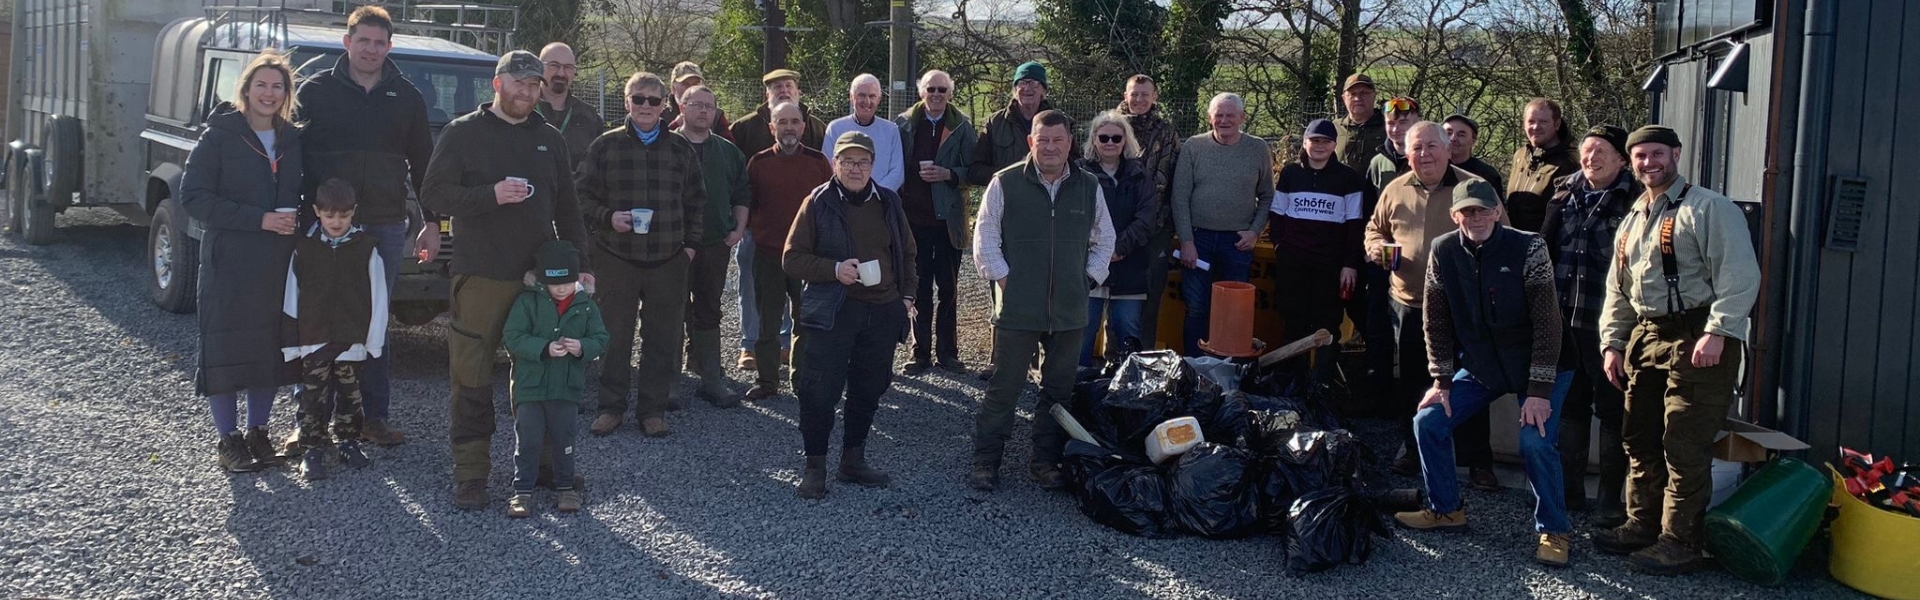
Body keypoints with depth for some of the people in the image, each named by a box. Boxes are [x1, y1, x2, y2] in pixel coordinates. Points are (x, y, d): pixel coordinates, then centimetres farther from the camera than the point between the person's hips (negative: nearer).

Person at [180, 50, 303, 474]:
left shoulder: (294, 141, 10)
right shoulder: (219, 137, -5)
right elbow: (192, 197, -11)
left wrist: (297, 222, -4)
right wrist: (259, 220, -18)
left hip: (280, 262, 5)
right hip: (229, 262, -4)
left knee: (272, 346, 7)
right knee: (225, 347, -2)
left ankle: (258, 432, 21)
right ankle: (228, 440, 9)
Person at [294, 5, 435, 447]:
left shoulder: (407, 98, 8)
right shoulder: (316, 91, 2)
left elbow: (422, 163, 12)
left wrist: (431, 221, 9)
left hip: (385, 225, 1)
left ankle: (375, 415, 13)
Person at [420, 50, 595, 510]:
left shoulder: (550, 139, 16)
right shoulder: (463, 133, 2)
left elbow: (567, 209, 19)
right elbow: (433, 195, -5)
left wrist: (578, 264, 11)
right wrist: (491, 195, -18)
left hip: (541, 276, 4)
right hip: (480, 277, -4)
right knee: (472, 376, -3)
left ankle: (543, 463, 20)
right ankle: (470, 473, 5)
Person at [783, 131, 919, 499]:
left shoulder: (888, 203, 11)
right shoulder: (818, 203, -3)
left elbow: (907, 252, 22)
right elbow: (792, 259, -4)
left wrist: (907, 293, 9)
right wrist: (835, 269, -17)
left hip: (883, 313, 4)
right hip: (832, 313, -4)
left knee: (869, 390, 11)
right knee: (820, 391, -6)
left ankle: (853, 460, 25)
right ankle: (815, 466, 7)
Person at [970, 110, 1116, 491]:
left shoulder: (1089, 187, 7)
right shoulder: (1005, 184, -3)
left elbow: (1104, 240, 18)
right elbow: (985, 236, 0)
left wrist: (1090, 277, 9)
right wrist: (1002, 277, -6)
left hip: (1069, 311, 3)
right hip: (1017, 309, -3)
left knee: (1059, 390, 11)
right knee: (1004, 388, 1)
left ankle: (1046, 462, 23)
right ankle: (985, 462, 12)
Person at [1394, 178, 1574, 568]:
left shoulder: (1528, 248, -20)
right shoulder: (1443, 251, -8)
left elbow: (1547, 323, -20)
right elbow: (1437, 321, 0)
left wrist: (1539, 390, -23)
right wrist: (1442, 381, -2)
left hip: (1537, 365, -5)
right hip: (1480, 365, 5)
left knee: (1535, 440, -21)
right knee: (1428, 420, -3)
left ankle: (1554, 530, -1)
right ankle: (1445, 509, 16)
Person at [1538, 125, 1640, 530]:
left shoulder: (1635, 201, -9)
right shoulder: (1565, 193, 9)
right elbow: (1545, 247, 15)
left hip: (1607, 323, -6)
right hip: (1564, 319, 6)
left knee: (1612, 411, 3)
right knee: (1570, 406, 15)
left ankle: (1611, 500, 11)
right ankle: (1571, 490, 26)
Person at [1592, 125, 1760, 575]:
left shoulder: (1708, 208, -7)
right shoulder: (1632, 221, 18)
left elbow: (1740, 275, -15)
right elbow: (1617, 290, 23)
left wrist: (1717, 332, -22)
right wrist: (1612, 343, 15)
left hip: (1697, 342, -8)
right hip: (1646, 339, 8)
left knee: (1684, 447, -6)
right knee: (1640, 440, 13)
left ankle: (1679, 542, 2)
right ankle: (1642, 525, 26)